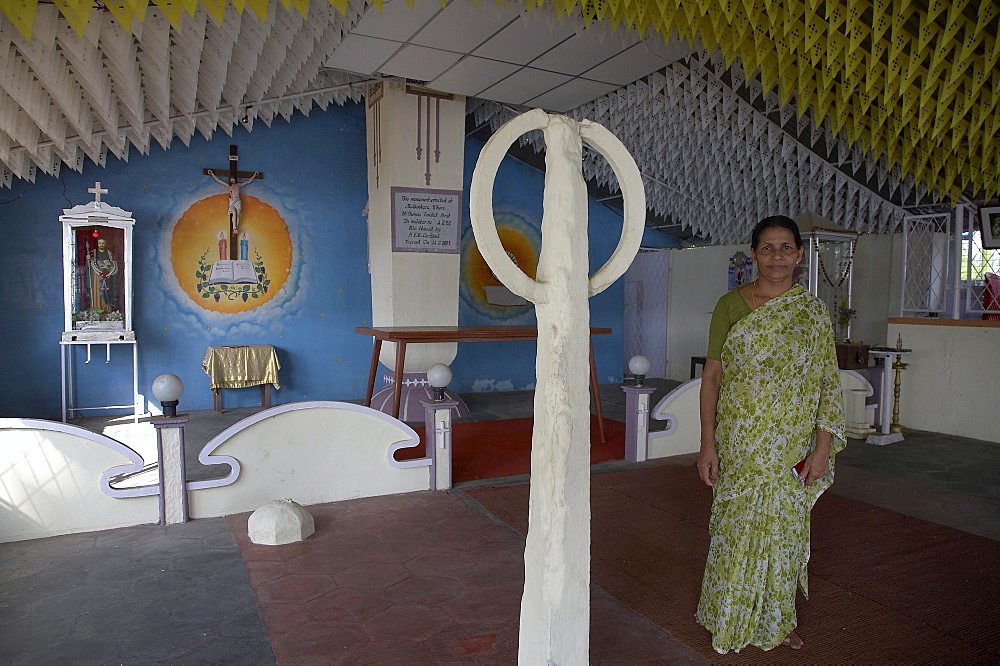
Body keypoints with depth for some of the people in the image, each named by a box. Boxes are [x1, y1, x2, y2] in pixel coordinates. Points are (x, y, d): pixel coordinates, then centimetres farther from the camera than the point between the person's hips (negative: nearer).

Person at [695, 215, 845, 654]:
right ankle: (729, 619, 31)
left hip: (792, 447, 2)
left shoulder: (814, 312, 1)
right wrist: (708, 443, -8)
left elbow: (829, 383, 2)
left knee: (784, 529, 12)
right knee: (735, 527, 8)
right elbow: (712, 376, -4)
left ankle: (775, 621, 34)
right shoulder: (731, 304, -3)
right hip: (739, 442, -1)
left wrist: (822, 447, -5)